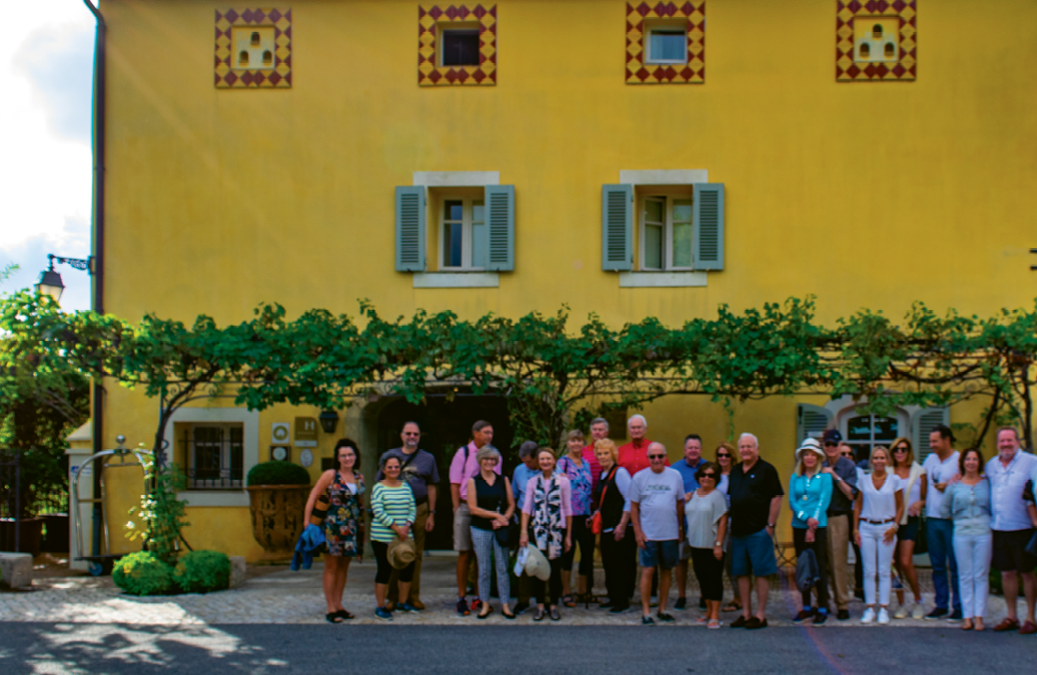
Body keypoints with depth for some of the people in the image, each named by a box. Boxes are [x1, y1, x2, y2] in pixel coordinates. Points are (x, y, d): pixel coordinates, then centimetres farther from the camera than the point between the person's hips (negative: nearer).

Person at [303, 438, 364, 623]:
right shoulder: (330, 475, -7)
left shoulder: (359, 477, 9)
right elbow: (313, 496, -6)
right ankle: (331, 609, 3)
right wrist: (307, 522, -12)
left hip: (352, 528, 5)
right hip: (332, 526, -5)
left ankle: (338, 605, 19)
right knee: (331, 567, -1)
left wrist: (362, 527, 12)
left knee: (344, 566, 10)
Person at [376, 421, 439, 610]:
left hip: (419, 510, 1)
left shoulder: (427, 458, 11)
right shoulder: (390, 456, 9)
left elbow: (431, 487, 11)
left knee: (416, 555, 3)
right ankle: (393, 597, 3)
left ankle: (413, 596, 10)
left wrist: (431, 514, 5)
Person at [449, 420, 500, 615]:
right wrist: (458, 510, -3)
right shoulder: (463, 453, 1)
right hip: (466, 507, -2)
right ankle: (461, 598, 7)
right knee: (465, 553, 1)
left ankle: (479, 598, 11)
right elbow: (455, 484, 2)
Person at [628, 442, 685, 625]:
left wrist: (681, 528, 9)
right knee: (648, 570, -5)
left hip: (670, 533, 2)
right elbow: (634, 506, 2)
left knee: (666, 570, 8)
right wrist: (638, 532, -5)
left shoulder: (675, 476, 4)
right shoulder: (639, 477, 0)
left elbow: (680, 503, 11)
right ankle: (646, 612, 1)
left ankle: (662, 609, 18)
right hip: (648, 533, -2)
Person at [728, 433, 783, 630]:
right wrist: (731, 523, 13)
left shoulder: (766, 470, -4)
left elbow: (776, 498, -8)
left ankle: (760, 615, 1)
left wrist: (771, 525, -12)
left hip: (759, 530, -7)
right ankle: (746, 613, 16)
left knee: (761, 573, -3)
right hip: (738, 530, 7)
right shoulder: (735, 472, 16)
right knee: (740, 573, 8)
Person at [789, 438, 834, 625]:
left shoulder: (824, 476, 2)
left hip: (819, 527, -3)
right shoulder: (795, 478, 11)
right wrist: (806, 518, -13)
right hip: (798, 527, 4)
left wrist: (812, 527, -12)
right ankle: (806, 607, 15)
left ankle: (822, 608, 0)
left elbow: (824, 501, -5)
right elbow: (792, 501, 3)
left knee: (819, 566, -5)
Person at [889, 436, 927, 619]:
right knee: (895, 563, 2)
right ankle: (901, 604, 12)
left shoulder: (918, 471, 4)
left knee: (906, 562, -13)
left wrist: (919, 503, -12)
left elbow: (925, 497, 8)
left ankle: (918, 601, 4)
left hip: (910, 520, -2)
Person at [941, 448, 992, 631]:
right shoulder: (954, 485, 6)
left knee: (981, 576, 1)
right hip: (961, 534, 1)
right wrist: (957, 521, 9)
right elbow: (944, 509, 15)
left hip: (983, 533, -1)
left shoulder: (987, 483, 5)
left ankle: (979, 616, 5)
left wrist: (989, 522, 3)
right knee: (965, 576, 2)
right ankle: (967, 616, 6)